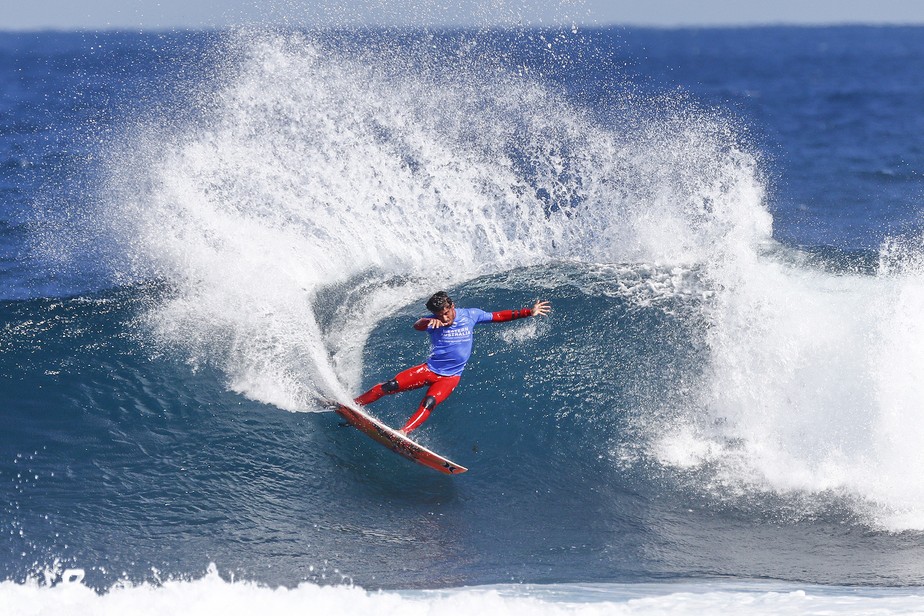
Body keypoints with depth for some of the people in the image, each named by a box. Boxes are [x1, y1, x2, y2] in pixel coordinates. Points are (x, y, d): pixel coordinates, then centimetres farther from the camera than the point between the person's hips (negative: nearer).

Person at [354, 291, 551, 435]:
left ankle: (402, 434, -35)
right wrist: (429, 322, -54)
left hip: (450, 377, 0)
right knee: (391, 386, -12)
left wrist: (529, 312, 0)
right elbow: (417, 325, -31)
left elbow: (498, 316, 6)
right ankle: (352, 405, 0)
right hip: (429, 369, 0)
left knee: (429, 403, -27)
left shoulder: (471, 315, -3)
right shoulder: (433, 322, -9)